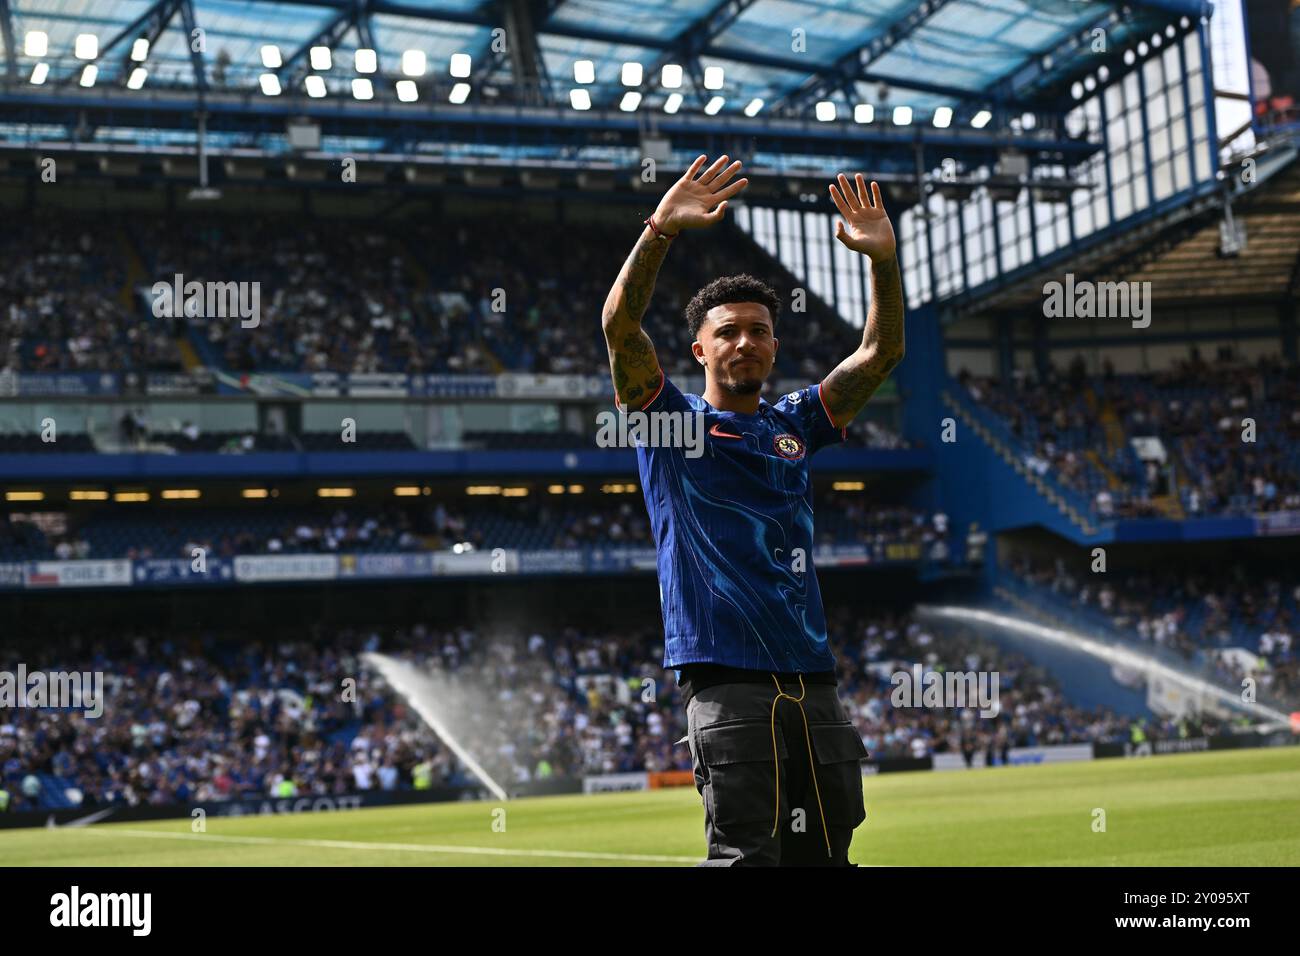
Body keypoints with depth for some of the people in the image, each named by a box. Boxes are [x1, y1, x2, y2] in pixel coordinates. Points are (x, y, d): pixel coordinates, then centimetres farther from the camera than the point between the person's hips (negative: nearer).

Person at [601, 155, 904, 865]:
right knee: (745, 854, -13)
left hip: (812, 676, 5)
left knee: (823, 855, 5)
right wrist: (660, 230, -21)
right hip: (726, 679, -5)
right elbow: (619, 326, -8)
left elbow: (881, 352, 11)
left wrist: (883, 259, -5)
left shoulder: (793, 426, 18)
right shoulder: (670, 421, 7)